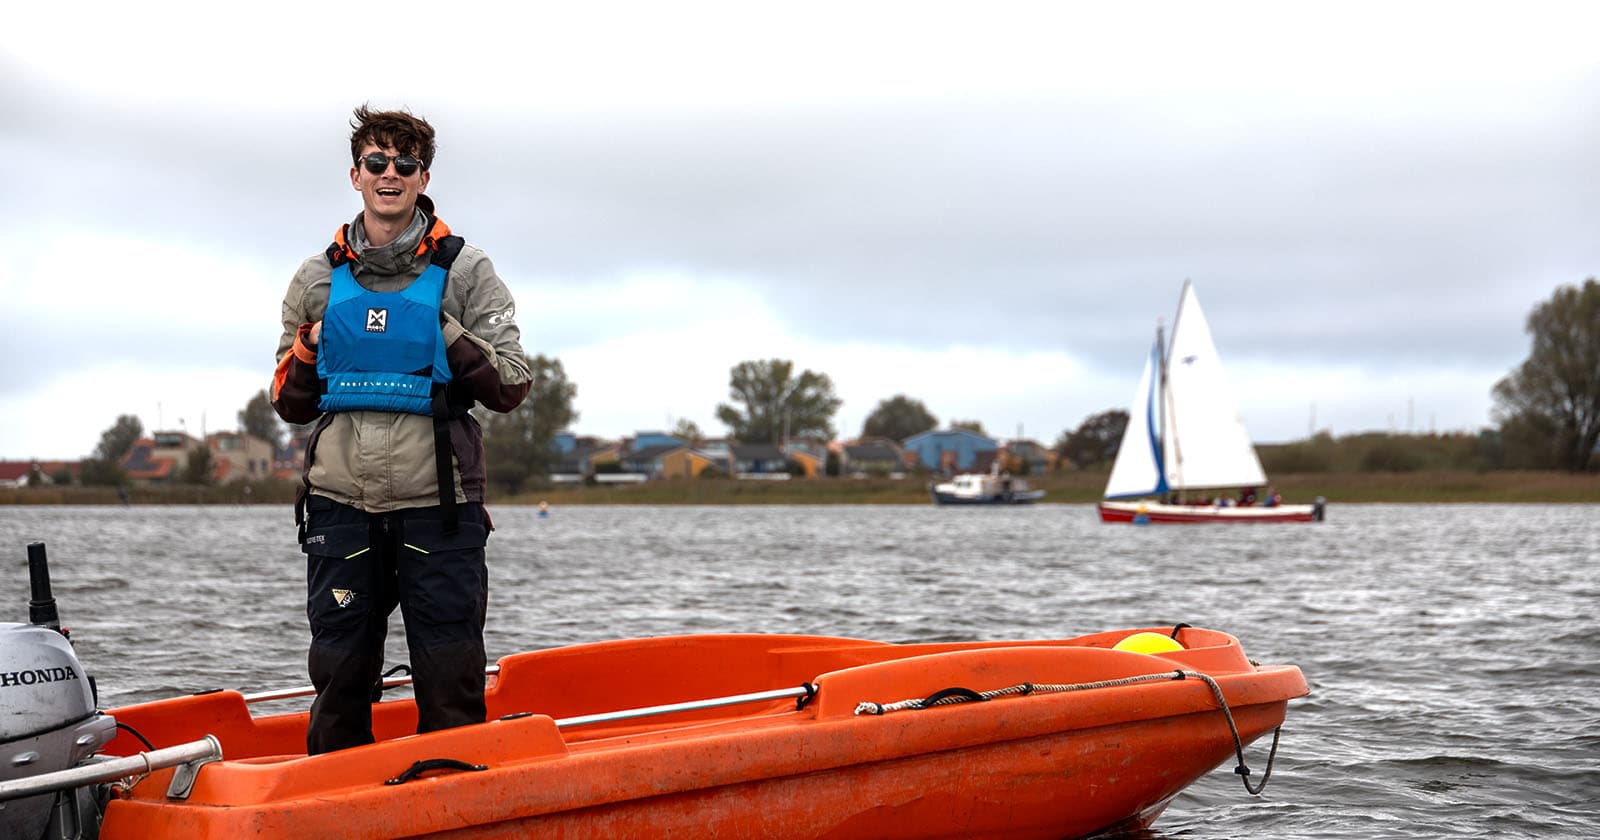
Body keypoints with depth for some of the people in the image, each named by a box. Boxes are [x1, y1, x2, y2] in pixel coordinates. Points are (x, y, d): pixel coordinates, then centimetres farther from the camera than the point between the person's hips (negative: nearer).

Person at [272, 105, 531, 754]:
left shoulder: (465, 272, 4)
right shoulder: (319, 279, 12)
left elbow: (511, 388, 0)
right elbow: (290, 404, 16)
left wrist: (447, 334, -12)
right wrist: (308, 350, -3)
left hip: (437, 505, -2)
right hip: (340, 505, 2)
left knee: (450, 683, 1)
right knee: (338, 677, 7)